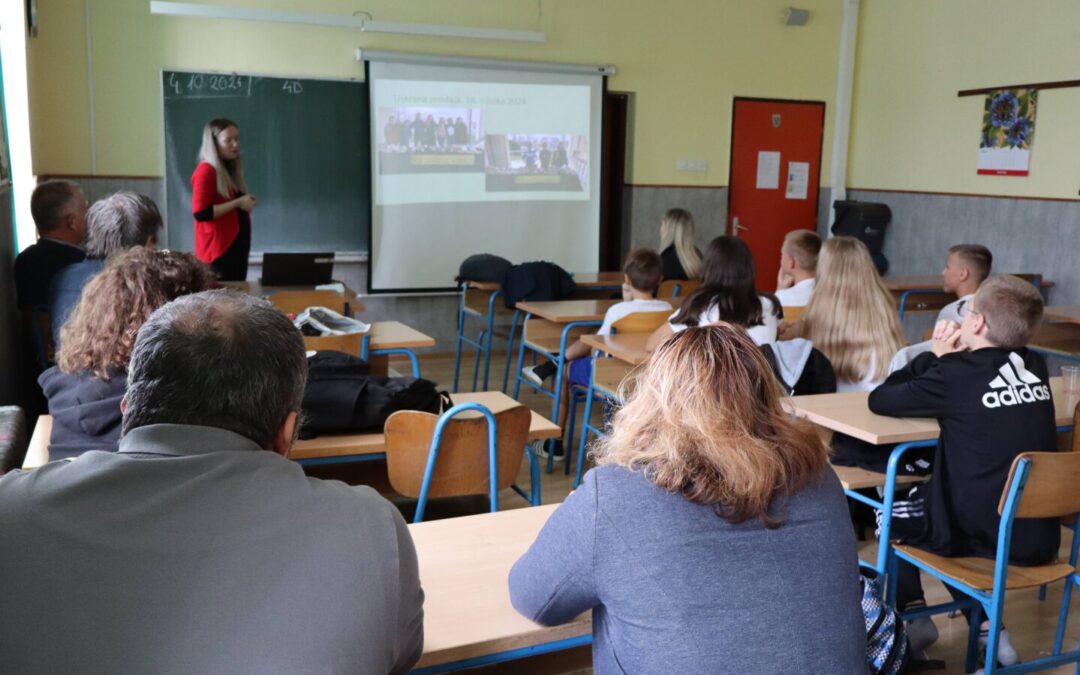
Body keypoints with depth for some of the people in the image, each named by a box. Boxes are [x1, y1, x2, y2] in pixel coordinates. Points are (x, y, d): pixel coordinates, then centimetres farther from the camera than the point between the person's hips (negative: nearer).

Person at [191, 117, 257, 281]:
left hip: (237, 245, 9)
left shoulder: (230, 169, 16)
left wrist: (245, 204, 7)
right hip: (218, 249, -9)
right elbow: (200, 213, -19)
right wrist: (238, 203, -17)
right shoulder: (205, 171, -11)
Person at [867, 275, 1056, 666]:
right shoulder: (1035, 367, 2)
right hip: (1040, 537, 5)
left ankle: (914, 616, 19)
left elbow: (879, 400, -7)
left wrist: (936, 356, 0)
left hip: (984, 535, -5)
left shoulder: (956, 374, -15)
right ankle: (987, 628, 23)